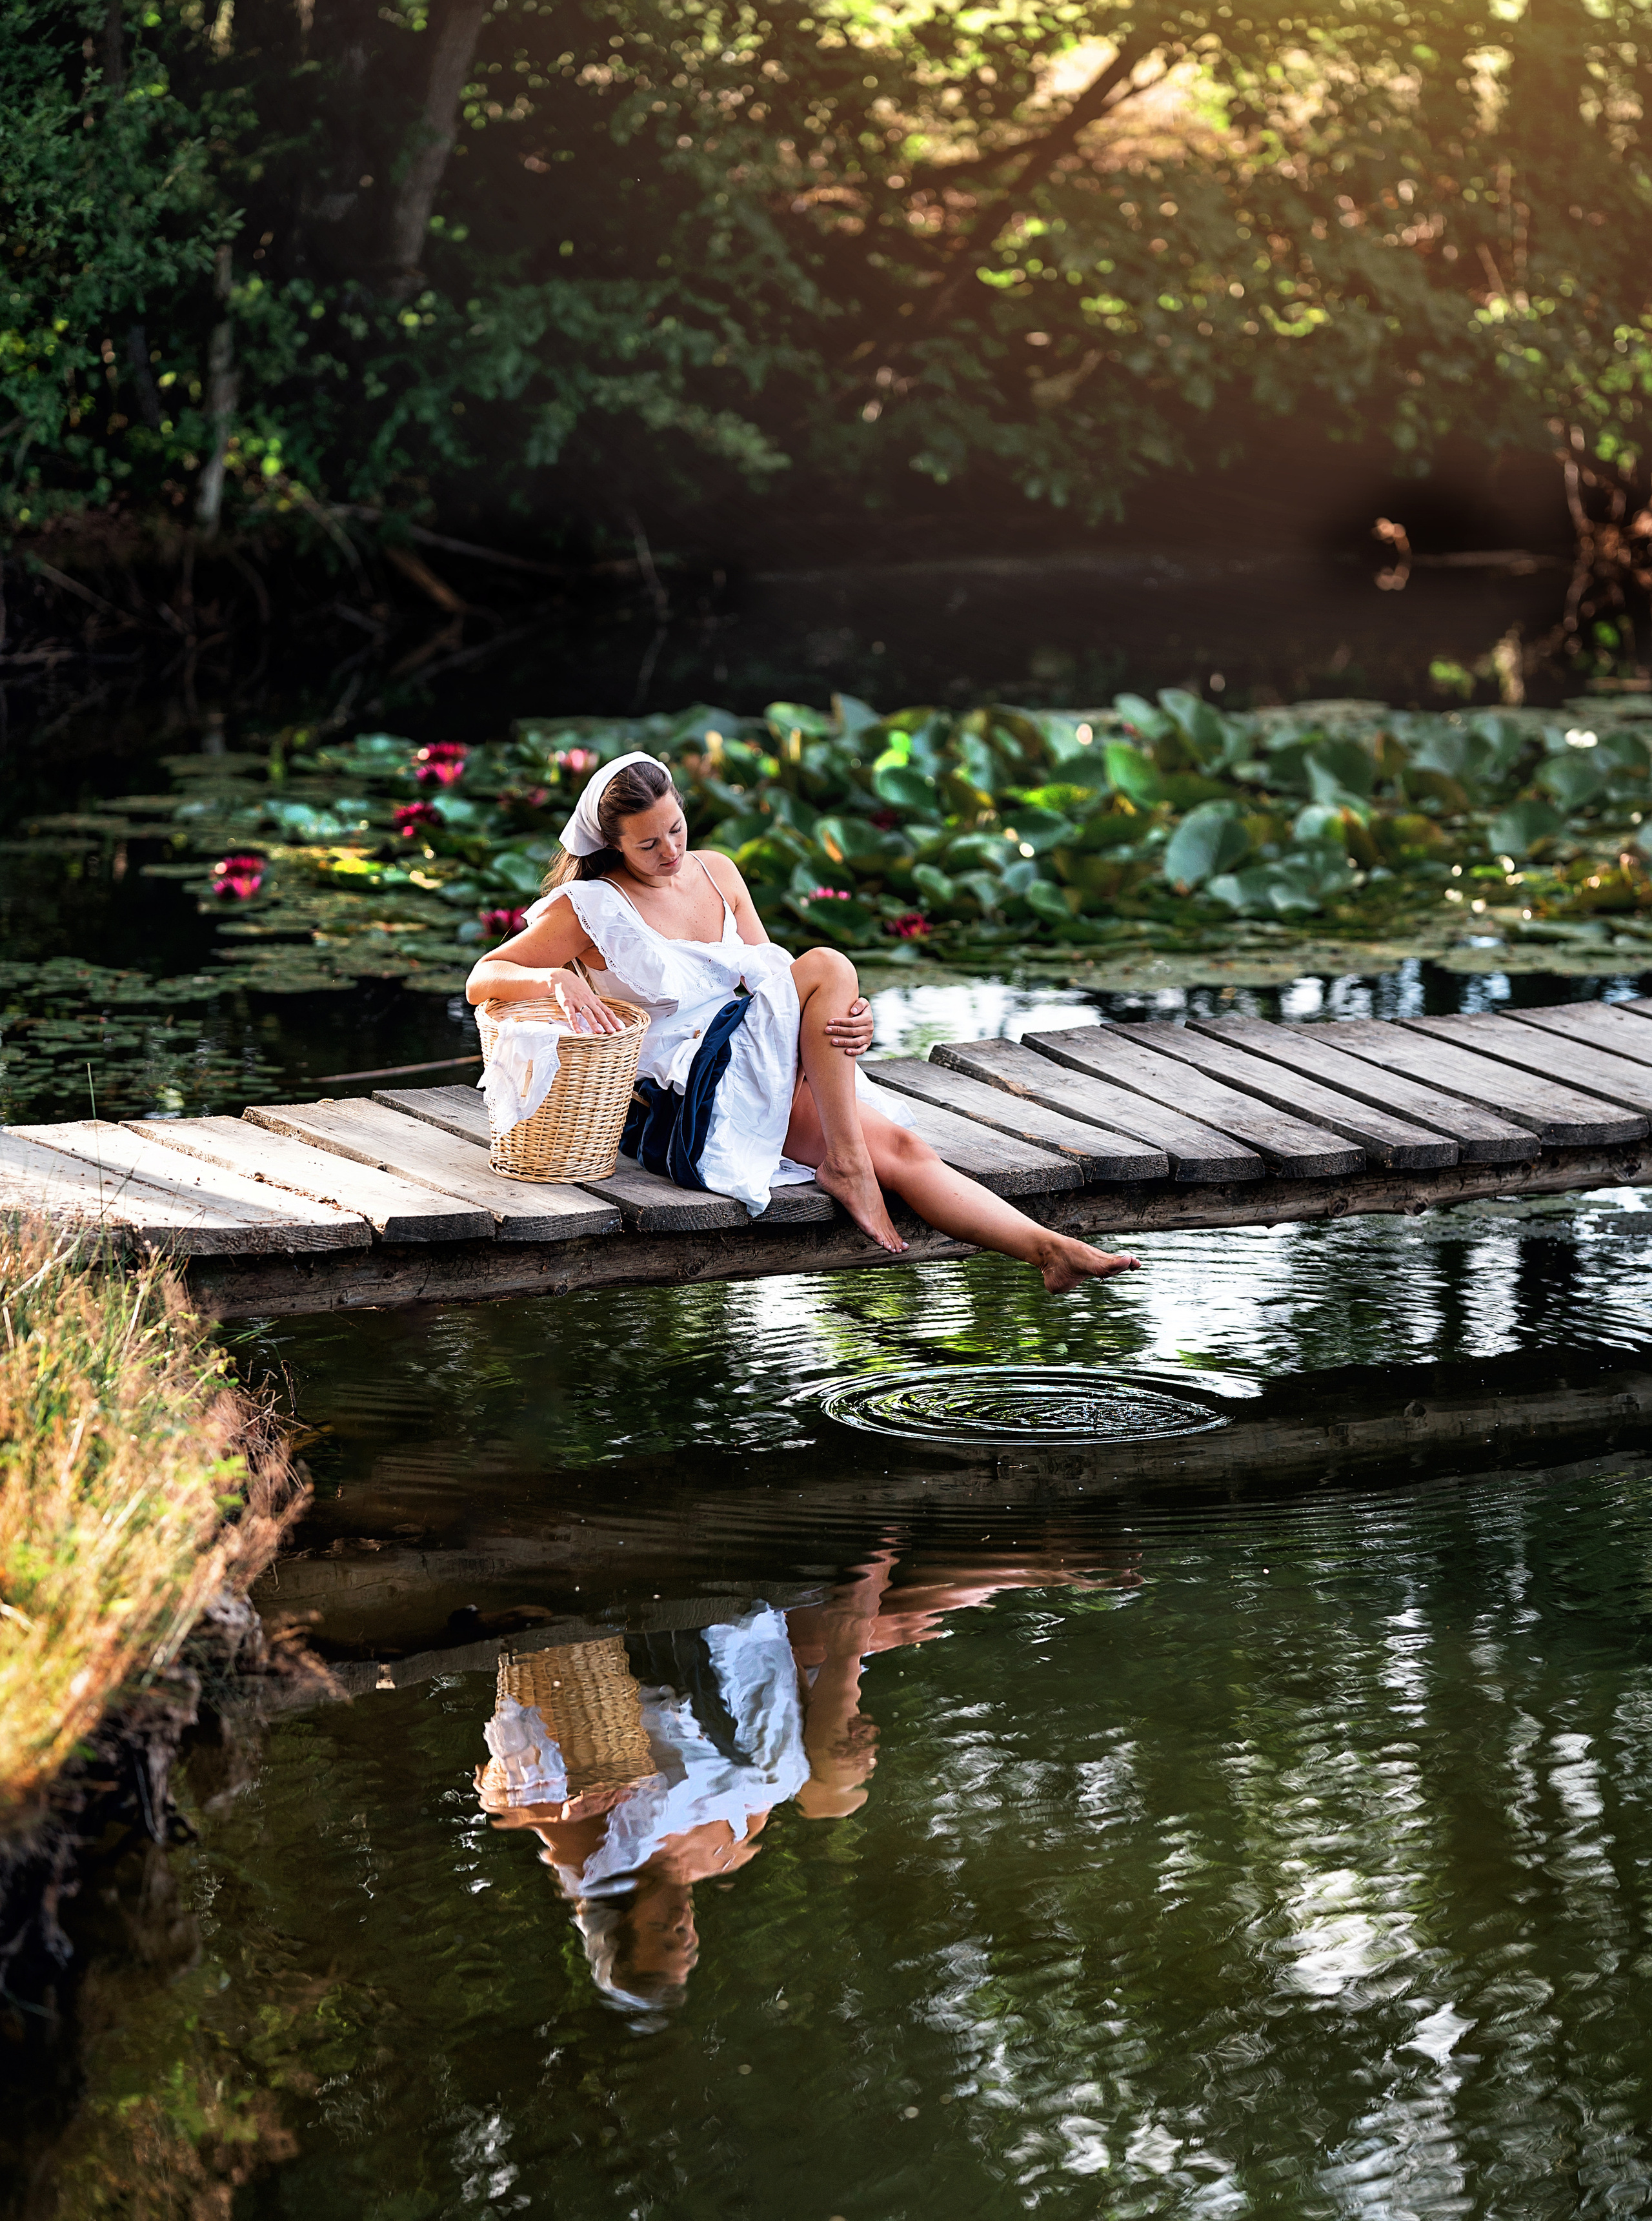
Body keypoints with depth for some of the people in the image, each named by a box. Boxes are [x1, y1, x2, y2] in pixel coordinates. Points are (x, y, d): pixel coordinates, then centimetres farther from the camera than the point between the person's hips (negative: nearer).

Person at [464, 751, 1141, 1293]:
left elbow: (772, 989, 12)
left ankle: (1048, 1251, -26)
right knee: (826, 967, -23)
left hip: (764, 1077, 6)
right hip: (685, 1101, -6)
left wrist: (848, 1022, -9)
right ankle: (842, 1165, -23)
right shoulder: (589, 908, -5)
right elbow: (482, 979, -5)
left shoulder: (716, 873, 12)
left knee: (900, 1150, -18)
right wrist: (556, 979, -28)